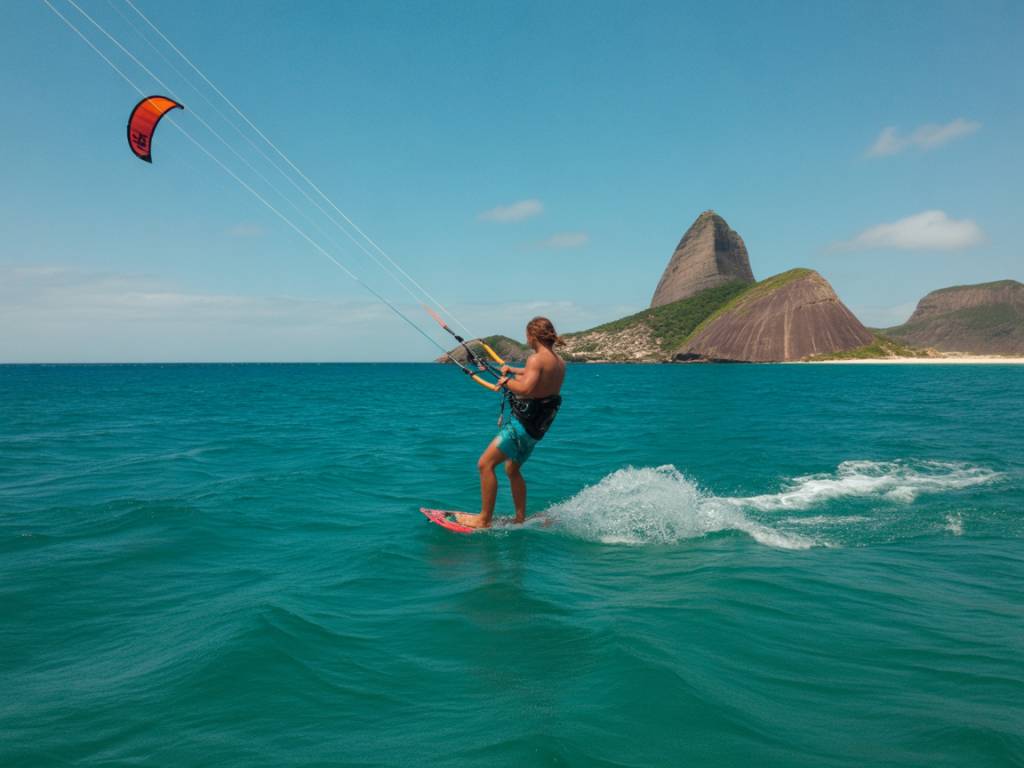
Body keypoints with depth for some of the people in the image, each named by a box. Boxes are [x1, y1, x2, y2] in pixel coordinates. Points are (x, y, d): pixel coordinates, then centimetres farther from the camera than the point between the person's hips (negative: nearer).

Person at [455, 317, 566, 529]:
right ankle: (520, 519, 32)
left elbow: (526, 388, -33)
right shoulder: (560, 363, 8)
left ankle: (484, 520, -4)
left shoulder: (536, 359, -18)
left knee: (485, 464, -6)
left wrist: (506, 381, -14)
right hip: (538, 428, 9)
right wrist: (512, 370, 38)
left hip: (523, 423, -9)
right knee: (512, 470, 25)